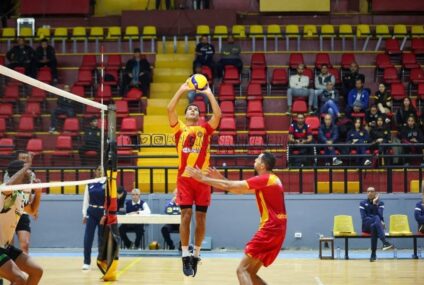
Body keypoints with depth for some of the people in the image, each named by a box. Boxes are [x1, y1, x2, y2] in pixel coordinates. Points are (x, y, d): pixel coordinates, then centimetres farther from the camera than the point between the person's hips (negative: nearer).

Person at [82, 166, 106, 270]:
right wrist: (84, 214, 2)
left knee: (102, 238, 5)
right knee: (88, 238, -4)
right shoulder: (90, 184, 5)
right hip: (91, 213, 2)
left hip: (103, 213, -2)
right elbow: (86, 200, 8)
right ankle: (86, 262, -1)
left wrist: (105, 216, -14)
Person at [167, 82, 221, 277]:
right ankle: (185, 255, -4)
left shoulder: (205, 129, 11)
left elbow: (218, 115, -3)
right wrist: (182, 90, 2)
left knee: (201, 217, 2)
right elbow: (170, 109, -1)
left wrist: (209, 94, 1)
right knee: (186, 214, -7)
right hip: (184, 177, -1)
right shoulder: (179, 128, 11)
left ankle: (196, 254, 12)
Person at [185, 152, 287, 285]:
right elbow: (239, 189, 24)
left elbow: (229, 186, -13)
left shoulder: (264, 179, -11)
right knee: (250, 273, 13)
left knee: (242, 270, -11)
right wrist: (221, 178, 17)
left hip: (270, 230, -9)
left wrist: (203, 178, -7)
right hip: (275, 230, 9)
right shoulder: (271, 180, 18)